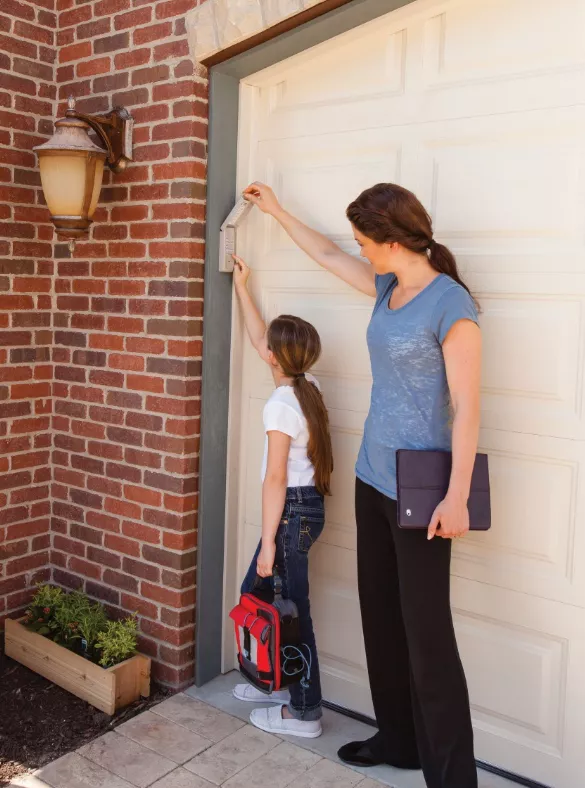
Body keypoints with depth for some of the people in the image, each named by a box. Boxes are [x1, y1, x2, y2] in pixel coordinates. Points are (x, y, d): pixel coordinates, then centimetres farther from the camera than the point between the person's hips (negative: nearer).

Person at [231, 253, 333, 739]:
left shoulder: (280, 404, -19)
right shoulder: (306, 385, 6)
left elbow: (276, 479, -20)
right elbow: (258, 338, 21)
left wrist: (268, 543, -17)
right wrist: (242, 288, 28)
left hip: (293, 510, -9)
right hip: (309, 505, 9)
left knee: (292, 610, 2)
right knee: (254, 594, 20)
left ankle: (304, 712, 16)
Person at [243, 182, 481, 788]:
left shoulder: (450, 303, -14)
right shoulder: (387, 287, 9)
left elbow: (465, 406, -16)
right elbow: (326, 254, 26)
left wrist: (457, 497, -18)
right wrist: (276, 212, 34)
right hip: (373, 478, 8)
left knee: (426, 631, -2)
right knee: (381, 616, 16)